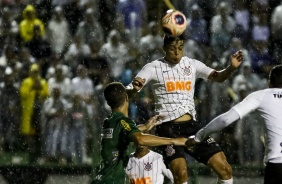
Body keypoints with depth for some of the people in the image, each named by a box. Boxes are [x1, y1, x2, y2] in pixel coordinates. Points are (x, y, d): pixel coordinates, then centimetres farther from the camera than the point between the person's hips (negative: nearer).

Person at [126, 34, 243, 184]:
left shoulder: (192, 65, 9)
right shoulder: (153, 68, -1)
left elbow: (217, 77, -1)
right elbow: (127, 94, -6)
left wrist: (231, 67, -22)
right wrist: (134, 89, -31)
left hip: (191, 125, 4)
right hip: (168, 128, -4)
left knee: (224, 169, -2)